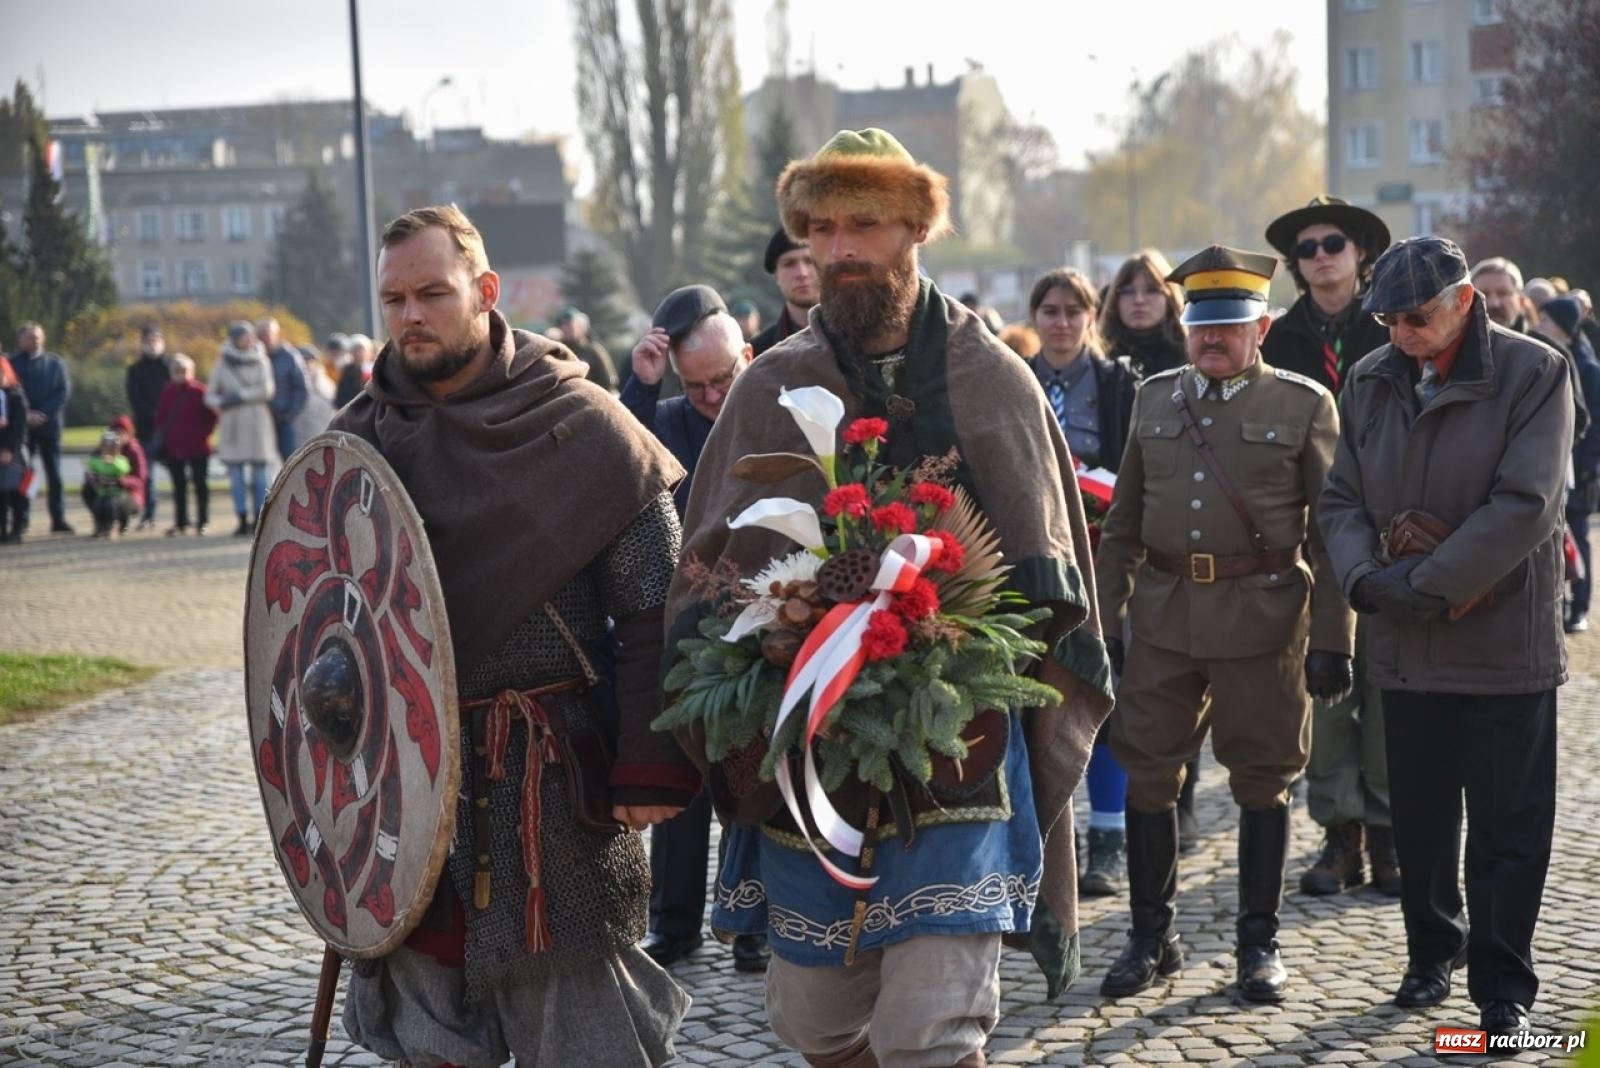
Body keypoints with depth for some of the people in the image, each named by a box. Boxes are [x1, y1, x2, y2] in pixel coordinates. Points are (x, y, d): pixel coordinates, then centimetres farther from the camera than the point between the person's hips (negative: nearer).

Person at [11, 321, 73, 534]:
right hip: (22, 425, -1)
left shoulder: (55, 363, 9)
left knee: (54, 473, 1)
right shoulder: (12, 363, 4)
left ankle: (58, 519, 4)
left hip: (49, 423, 1)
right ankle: (22, 520, 2)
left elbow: (64, 391, 1)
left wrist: (44, 414, -10)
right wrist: (26, 414, -14)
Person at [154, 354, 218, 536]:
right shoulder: (167, 393, 4)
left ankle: (202, 523, 9)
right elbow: (160, 418, 10)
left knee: (200, 485, 3)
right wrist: (164, 436, -3)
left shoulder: (199, 392, -8)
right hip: (174, 448, 4)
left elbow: (212, 417, -5)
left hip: (197, 448, -4)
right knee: (179, 486, 9)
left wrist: (202, 434, -11)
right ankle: (180, 522, 16)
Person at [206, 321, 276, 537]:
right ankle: (242, 521, -1)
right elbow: (210, 395, 11)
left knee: (259, 472, -4)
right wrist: (221, 403, -9)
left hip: (258, 421, -1)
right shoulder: (223, 363, 10)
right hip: (232, 422, 1)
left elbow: (267, 389, -5)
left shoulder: (262, 361, 8)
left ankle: (258, 520, -2)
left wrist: (240, 396, -10)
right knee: (236, 474, -3)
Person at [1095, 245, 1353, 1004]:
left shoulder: (1304, 406, 0)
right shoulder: (1154, 400, 11)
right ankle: (1152, 936, 18)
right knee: (1147, 774, 4)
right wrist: (1105, 621, 8)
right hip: (1163, 618, 3)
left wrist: (1331, 640, -6)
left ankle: (1258, 943, 18)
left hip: (1263, 619, -3)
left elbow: (1329, 533, -1)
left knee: (1262, 782, 6)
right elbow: (1122, 523, 14)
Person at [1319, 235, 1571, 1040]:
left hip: (1504, 641, -4)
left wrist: (1430, 583, -20)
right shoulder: (1372, 381, 6)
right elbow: (1341, 498, 6)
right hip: (1404, 643, 5)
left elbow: (1525, 505, -18)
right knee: (1419, 819, 15)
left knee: (1508, 827, 1)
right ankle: (1433, 950, 33)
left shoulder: (1534, 374, -10)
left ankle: (1503, 989, 10)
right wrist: (1365, 576, -13)